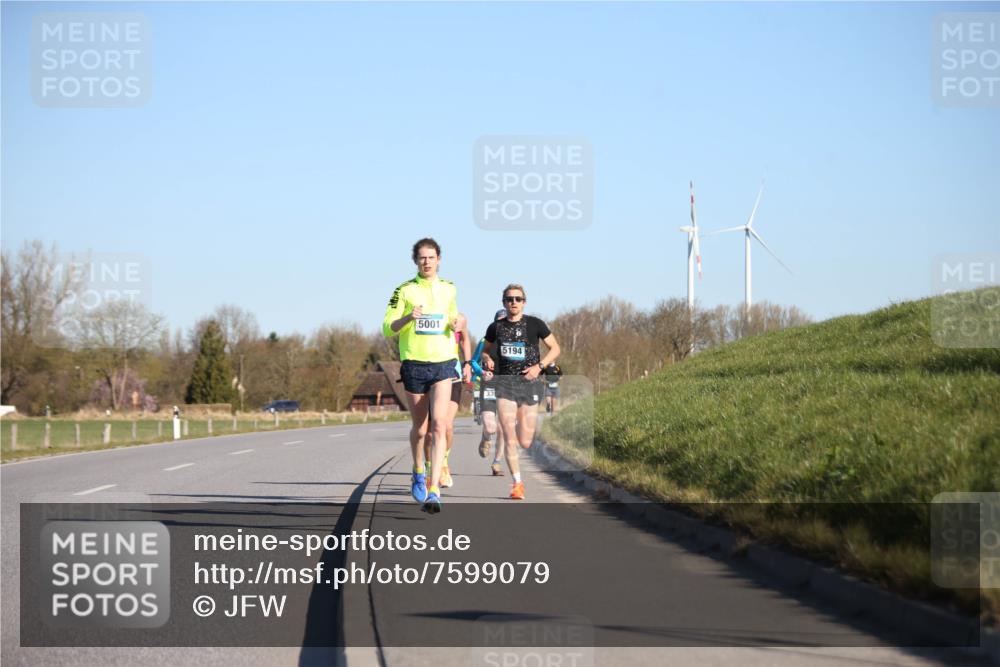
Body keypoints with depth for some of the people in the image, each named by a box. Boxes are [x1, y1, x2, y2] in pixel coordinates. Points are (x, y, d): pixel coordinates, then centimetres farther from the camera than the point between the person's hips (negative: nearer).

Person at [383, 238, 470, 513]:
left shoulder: (449, 289, 10)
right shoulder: (404, 290, 1)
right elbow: (388, 329, -1)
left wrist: (455, 324, 2)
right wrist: (408, 318, -21)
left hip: (443, 364, 1)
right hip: (414, 364, -1)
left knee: (439, 426, -15)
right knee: (419, 428, 9)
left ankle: (433, 490, -19)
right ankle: (418, 472, 37)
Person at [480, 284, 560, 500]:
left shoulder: (534, 324, 0)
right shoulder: (496, 327, 6)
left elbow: (555, 348, 6)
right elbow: (485, 350, 21)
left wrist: (539, 366, -10)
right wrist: (487, 360, -2)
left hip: (529, 383, -1)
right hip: (505, 384, 1)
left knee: (525, 442, 0)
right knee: (509, 438, -11)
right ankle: (517, 483, -3)